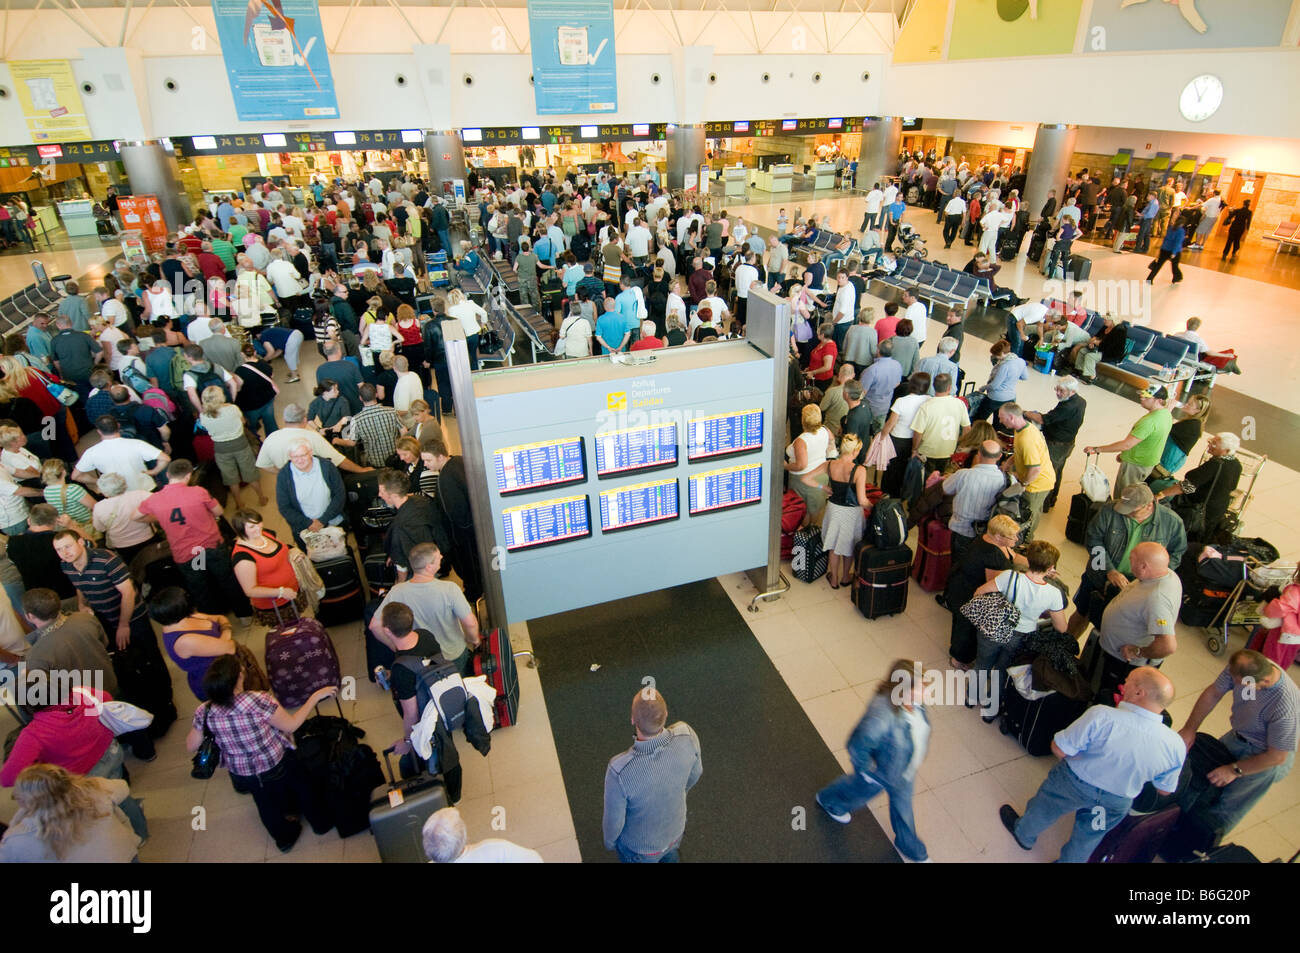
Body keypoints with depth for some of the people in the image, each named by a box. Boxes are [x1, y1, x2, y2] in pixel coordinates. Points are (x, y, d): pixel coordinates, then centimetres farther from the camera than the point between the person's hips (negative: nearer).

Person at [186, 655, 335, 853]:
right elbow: (290, 725, -21)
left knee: (267, 804, 32)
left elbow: (190, 746, -4)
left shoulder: (205, 712, -23)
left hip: (242, 775, 3)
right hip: (277, 765, -3)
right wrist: (316, 696, -13)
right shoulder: (259, 701, -36)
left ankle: (284, 838, 55)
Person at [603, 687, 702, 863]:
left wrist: (609, 841, 0)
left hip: (638, 847, -2)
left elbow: (613, 820, -24)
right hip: (676, 831, 3)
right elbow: (695, 773, -9)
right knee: (670, 857, 36)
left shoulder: (619, 771, -43)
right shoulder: (687, 736, -33)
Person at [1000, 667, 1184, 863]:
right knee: (1086, 841, 31)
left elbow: (1059, 750, -27)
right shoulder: (1176, 747, -22)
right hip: (1116, 805, 3)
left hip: (1073, 783, -3)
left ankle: (1024, 834, 55)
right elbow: (1165, 790, -5)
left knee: (1044, 807, 30)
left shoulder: (1101, 717, -37)